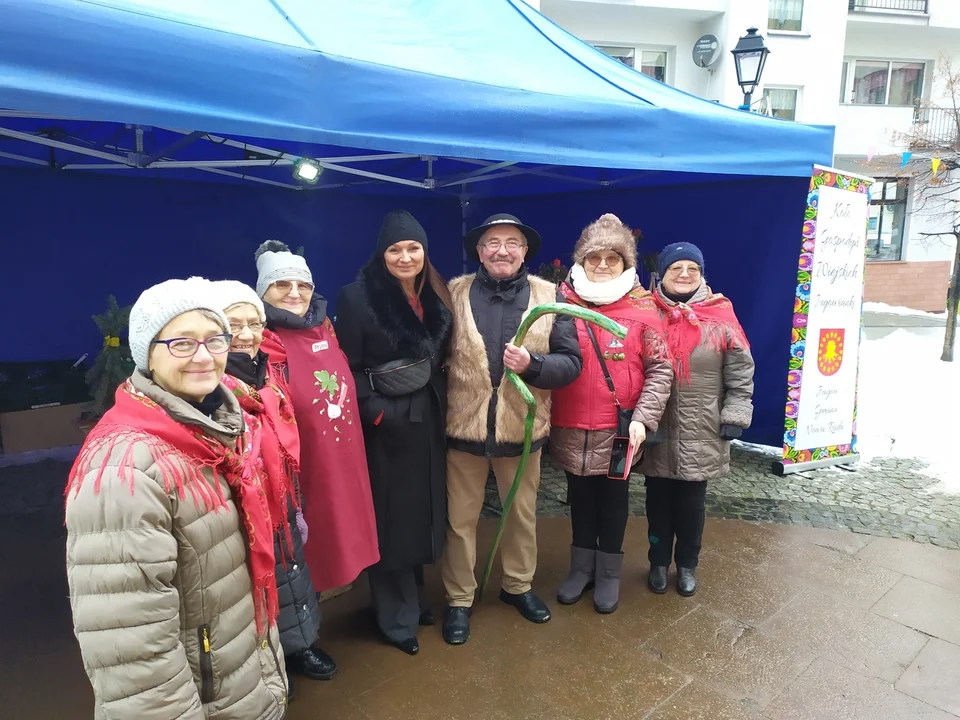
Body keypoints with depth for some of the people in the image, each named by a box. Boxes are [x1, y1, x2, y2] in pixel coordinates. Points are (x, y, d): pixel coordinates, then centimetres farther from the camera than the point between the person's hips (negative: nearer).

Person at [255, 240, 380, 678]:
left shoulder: (324, 330, 8)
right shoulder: (264, 344, -15)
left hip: (338, 466, 7)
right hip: (299, 471, -7)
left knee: (322, 548, 19)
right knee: (297, 557, 9)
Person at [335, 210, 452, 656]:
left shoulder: (436, 296, 7)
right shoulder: (357, 297, -11)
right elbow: (347, 367, -11)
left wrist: (441, 400, 6)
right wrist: (374, 413, -16)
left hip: (429, 418, 6)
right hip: (386, 423, -6)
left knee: (423, 509, 15)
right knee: (392, 518, 5)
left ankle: (414, 597, 36)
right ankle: (396, 617, 23)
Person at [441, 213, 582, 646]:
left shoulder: (550, 297, -3)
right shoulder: (455, 293, -2)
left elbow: (571, 362, -5)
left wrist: (532, 364, -22)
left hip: (522, 428, 1)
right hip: (464, 427, 0)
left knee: (522, 515, 20)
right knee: (460, 519, 13)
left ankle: (518, 586, 44)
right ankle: (459, 599, 34)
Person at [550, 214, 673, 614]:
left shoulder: (641, 308, -6)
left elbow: (660, 369, -4)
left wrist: (643, 417, -12)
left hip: (619, 430, -1)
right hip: (571, 430, 2)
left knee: (614, 499, 15)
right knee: (580, 498, 17)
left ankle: (608, 572, 34)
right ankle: (581, 567, 37)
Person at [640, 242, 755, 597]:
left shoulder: (720, 318, -5)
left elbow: (741, 376, -1)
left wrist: (734, 418, -5)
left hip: (701, 435, 0)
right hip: (656, 433, 1)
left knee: (691, 504, 14)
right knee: (658, 501, 14)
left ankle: (687, 565, 34)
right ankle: (659, 562, 34)